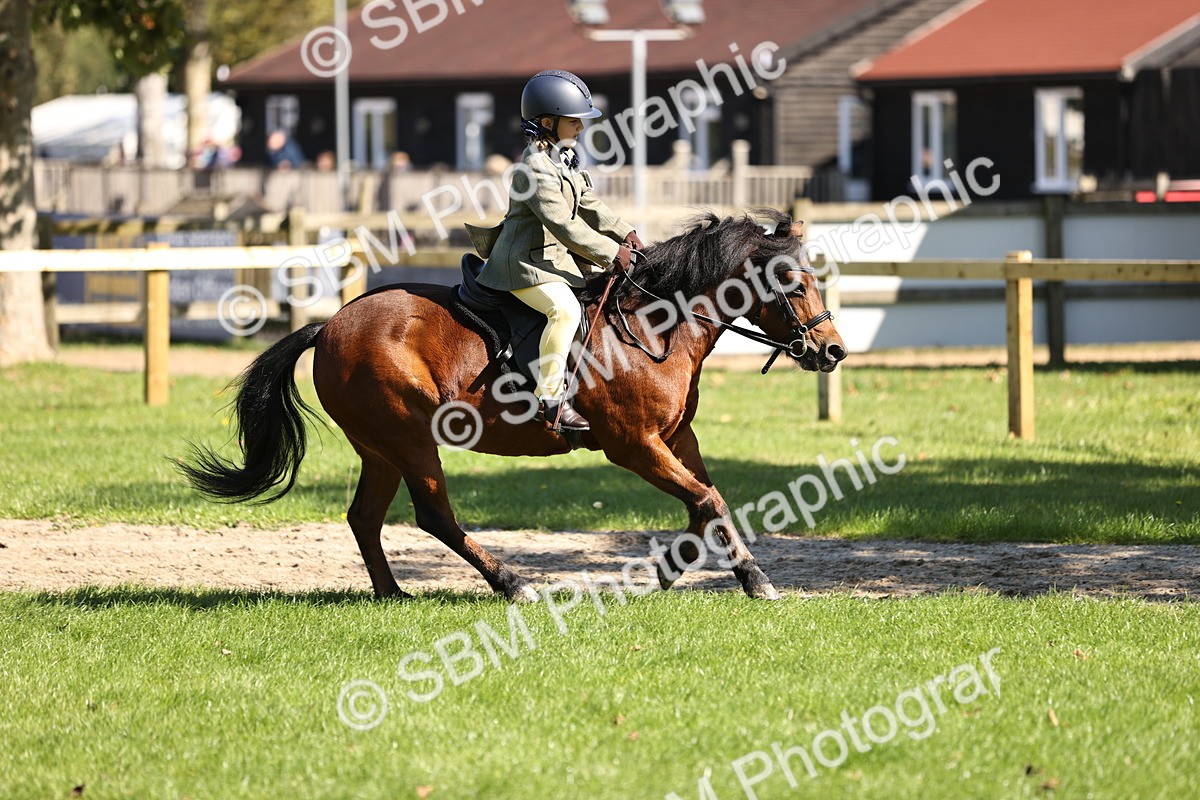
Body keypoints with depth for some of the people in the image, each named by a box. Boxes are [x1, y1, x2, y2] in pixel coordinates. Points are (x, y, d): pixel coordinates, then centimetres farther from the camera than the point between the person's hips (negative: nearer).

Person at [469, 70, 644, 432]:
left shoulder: (565, 159, 12)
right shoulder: (536, 168, -22)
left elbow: (588, 205, 19)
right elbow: (563, 225, -26)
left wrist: (624, 233, 5)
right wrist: (610, 253, -24)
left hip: (557, 257, 11)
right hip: (526, 264, -11)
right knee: (565, 308, -34)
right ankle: (549, 398, -33)